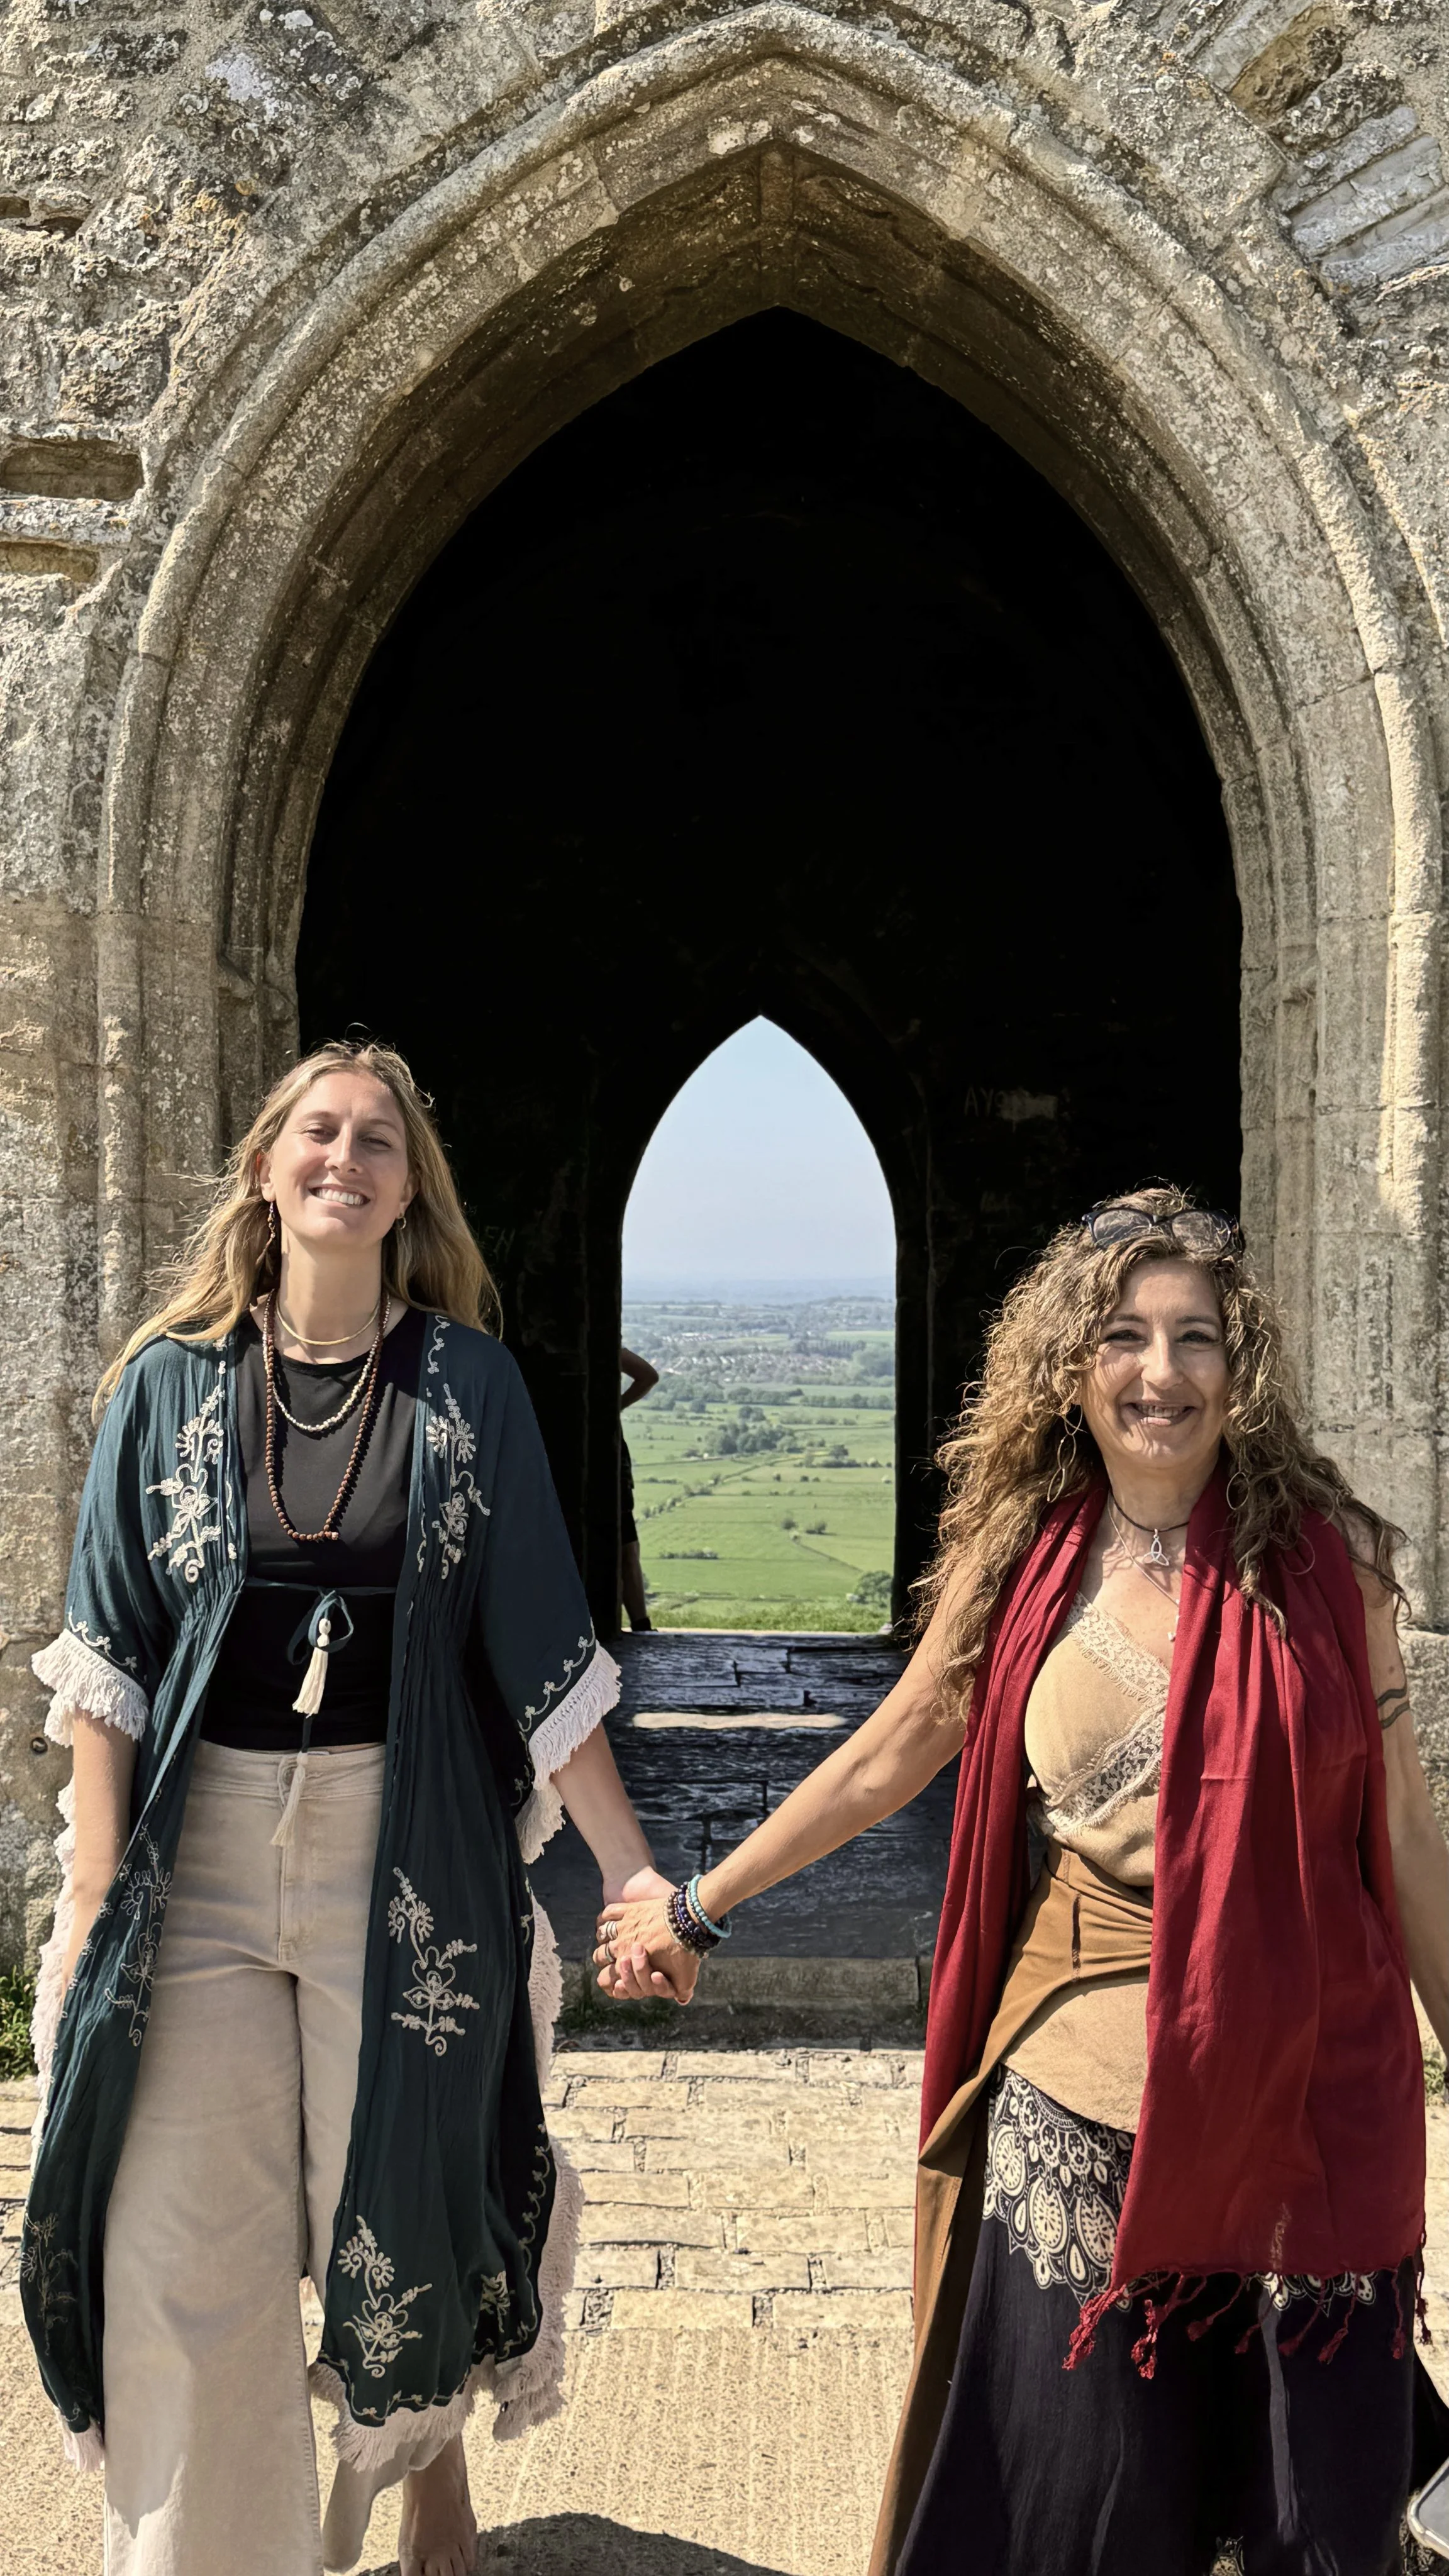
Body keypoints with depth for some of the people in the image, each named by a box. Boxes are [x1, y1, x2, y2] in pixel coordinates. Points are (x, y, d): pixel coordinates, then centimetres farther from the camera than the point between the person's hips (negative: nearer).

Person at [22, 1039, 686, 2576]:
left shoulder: (468, 1383, 1)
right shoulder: (172, 1380, 3)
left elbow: (538, 1647, 0)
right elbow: (111, 1650, 2)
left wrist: (631, 1869, -4)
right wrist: (93, 1887, -4)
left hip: (402, 1850, -1)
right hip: (200, 1844, 1)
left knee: (401, 2201, 10)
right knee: (185, 2243, 4)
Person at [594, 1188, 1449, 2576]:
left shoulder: (1322, 1554, -4)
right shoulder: (1024, 1557, 1)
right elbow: (884, 1759, 10)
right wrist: (698, 1908, 16)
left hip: (1303, 2083, 0)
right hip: (1081, 2078, 1)